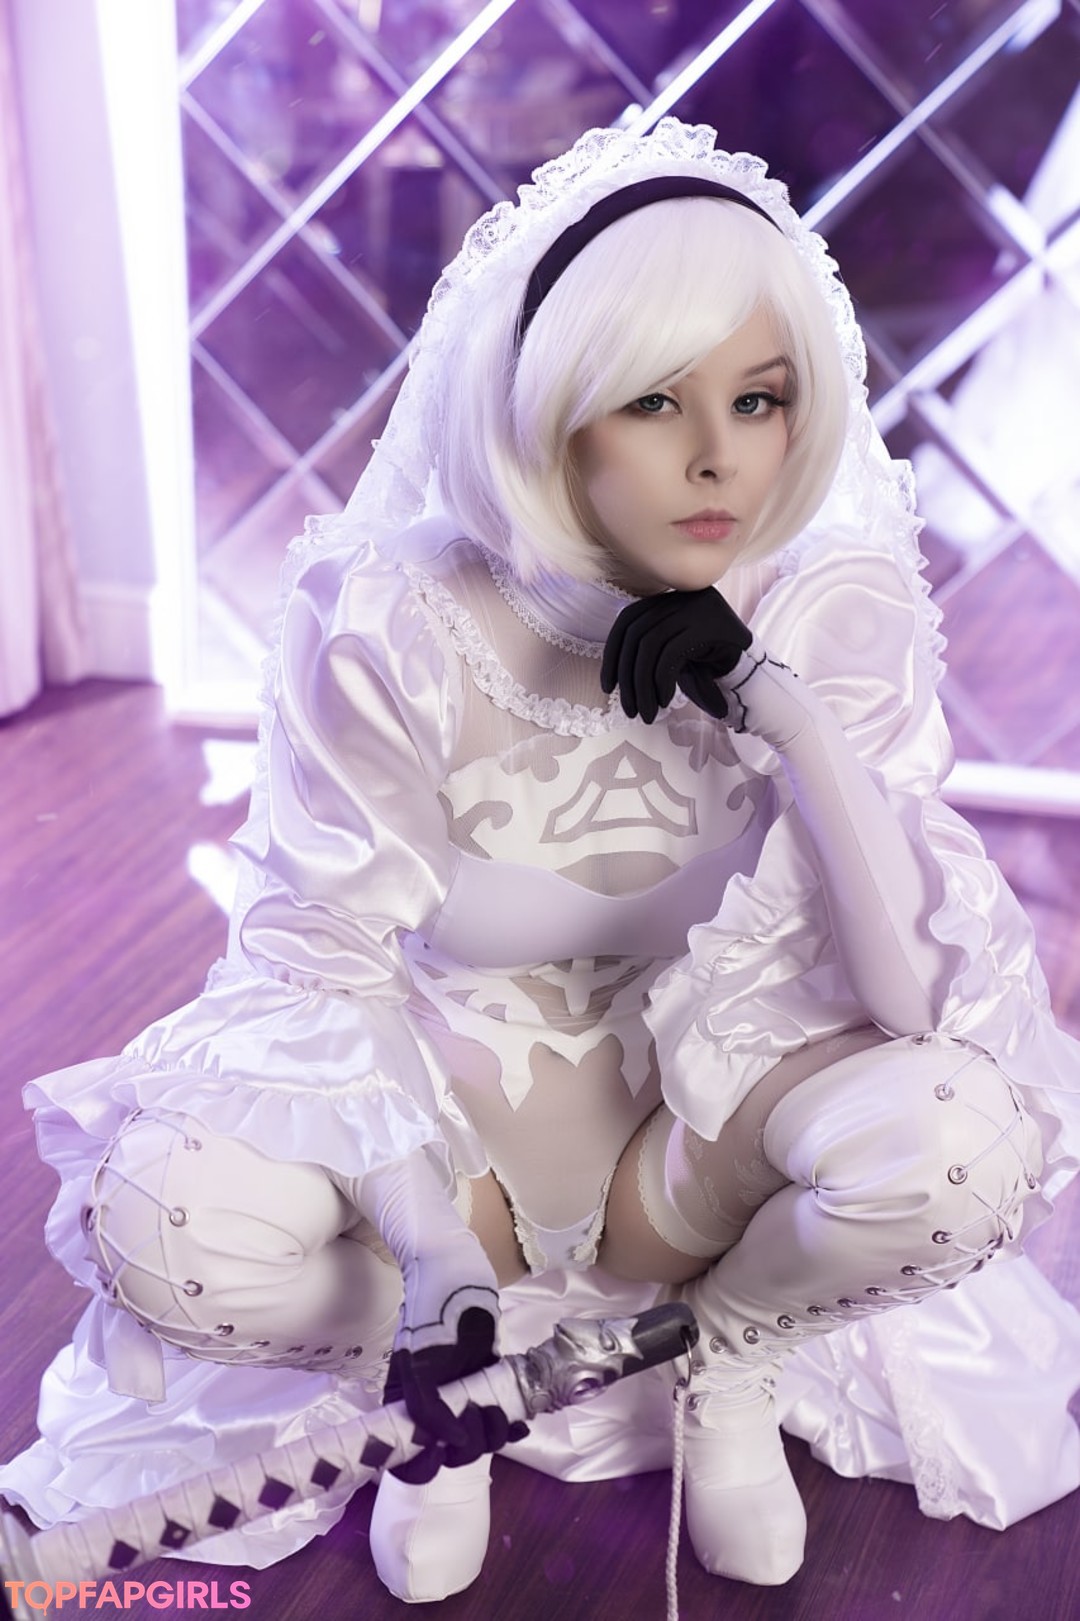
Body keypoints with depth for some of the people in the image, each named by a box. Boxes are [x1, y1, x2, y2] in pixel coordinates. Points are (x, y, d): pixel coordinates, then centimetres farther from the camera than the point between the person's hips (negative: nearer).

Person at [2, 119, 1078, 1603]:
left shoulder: (834, 613, -17)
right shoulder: (394, 626, -21)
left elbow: (925, 999, -21)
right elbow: (319, 956, -16)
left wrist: (781, 706, -31)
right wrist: (435, 1246, -30)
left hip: (705, 1097, 1)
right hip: (450, 1087, 0)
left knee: (960, 1136, -31)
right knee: (166, 1218, -29)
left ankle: (721, 1346, 3)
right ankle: (502, 1336, 3)